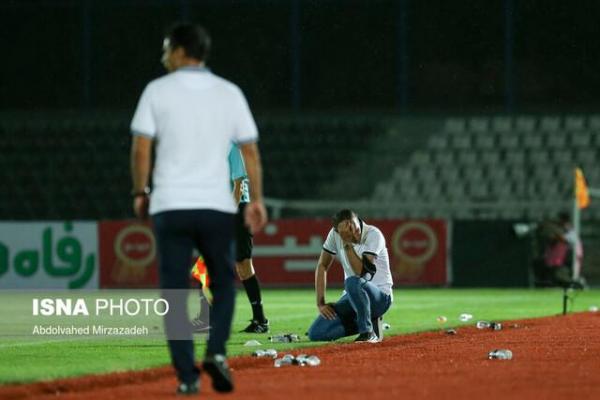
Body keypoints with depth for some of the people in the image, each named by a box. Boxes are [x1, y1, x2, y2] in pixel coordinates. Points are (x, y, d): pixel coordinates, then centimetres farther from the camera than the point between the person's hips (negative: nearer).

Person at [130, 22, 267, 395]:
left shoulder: (158, 90, 1)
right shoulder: (230, 93, 7)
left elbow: (141, 147, -3)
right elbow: (250, 151, 4)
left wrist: (141, 192, 9)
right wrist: (256, 200, 9)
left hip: (170, 207, -1)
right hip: (217, 206, 1)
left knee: (175, 292, 3)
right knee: (224, 281, 16)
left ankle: (187, 374, -3)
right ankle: (216, 353, -6)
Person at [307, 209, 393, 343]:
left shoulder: (373, 234, -20)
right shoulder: (335, 234, -6)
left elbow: (360, 272, -29)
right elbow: (322, 266, 3)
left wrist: (347, 243, -30)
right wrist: (321, 303, -4)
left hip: (380, 297, -6)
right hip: (351, 297, 6)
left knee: (352, 282, -39)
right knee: (315, 333, -10)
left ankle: (368, 332, -19)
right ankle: (366, 322, 8)